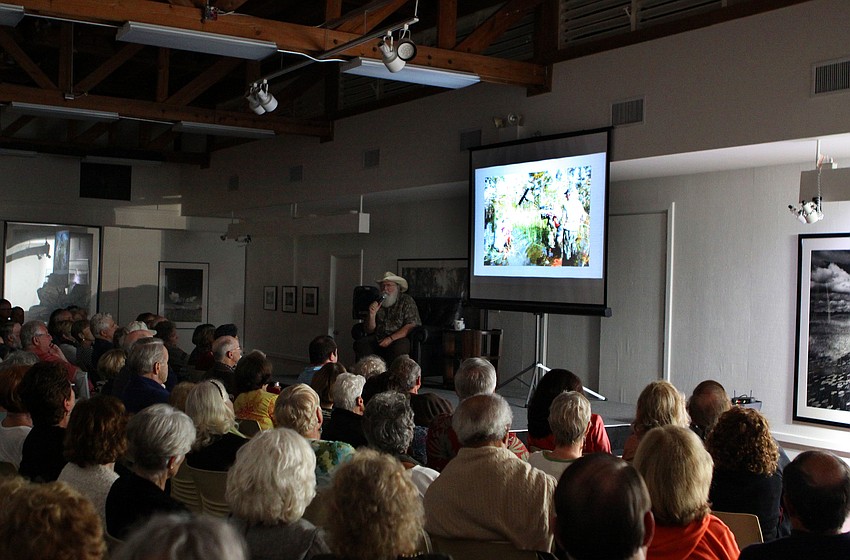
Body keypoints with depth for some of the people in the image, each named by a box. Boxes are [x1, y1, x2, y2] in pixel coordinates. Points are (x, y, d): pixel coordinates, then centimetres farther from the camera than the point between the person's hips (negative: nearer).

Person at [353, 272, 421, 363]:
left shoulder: (407, 301, 3)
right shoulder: (377, 303, 13)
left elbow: (411, 326, -9)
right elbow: (369, 330, 12)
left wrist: (391, 339, -18)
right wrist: (372, 315, -7)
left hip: (399, 339, -4)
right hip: (378, 339, 4)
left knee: (399, 347, -37)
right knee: (359, 344, -22)